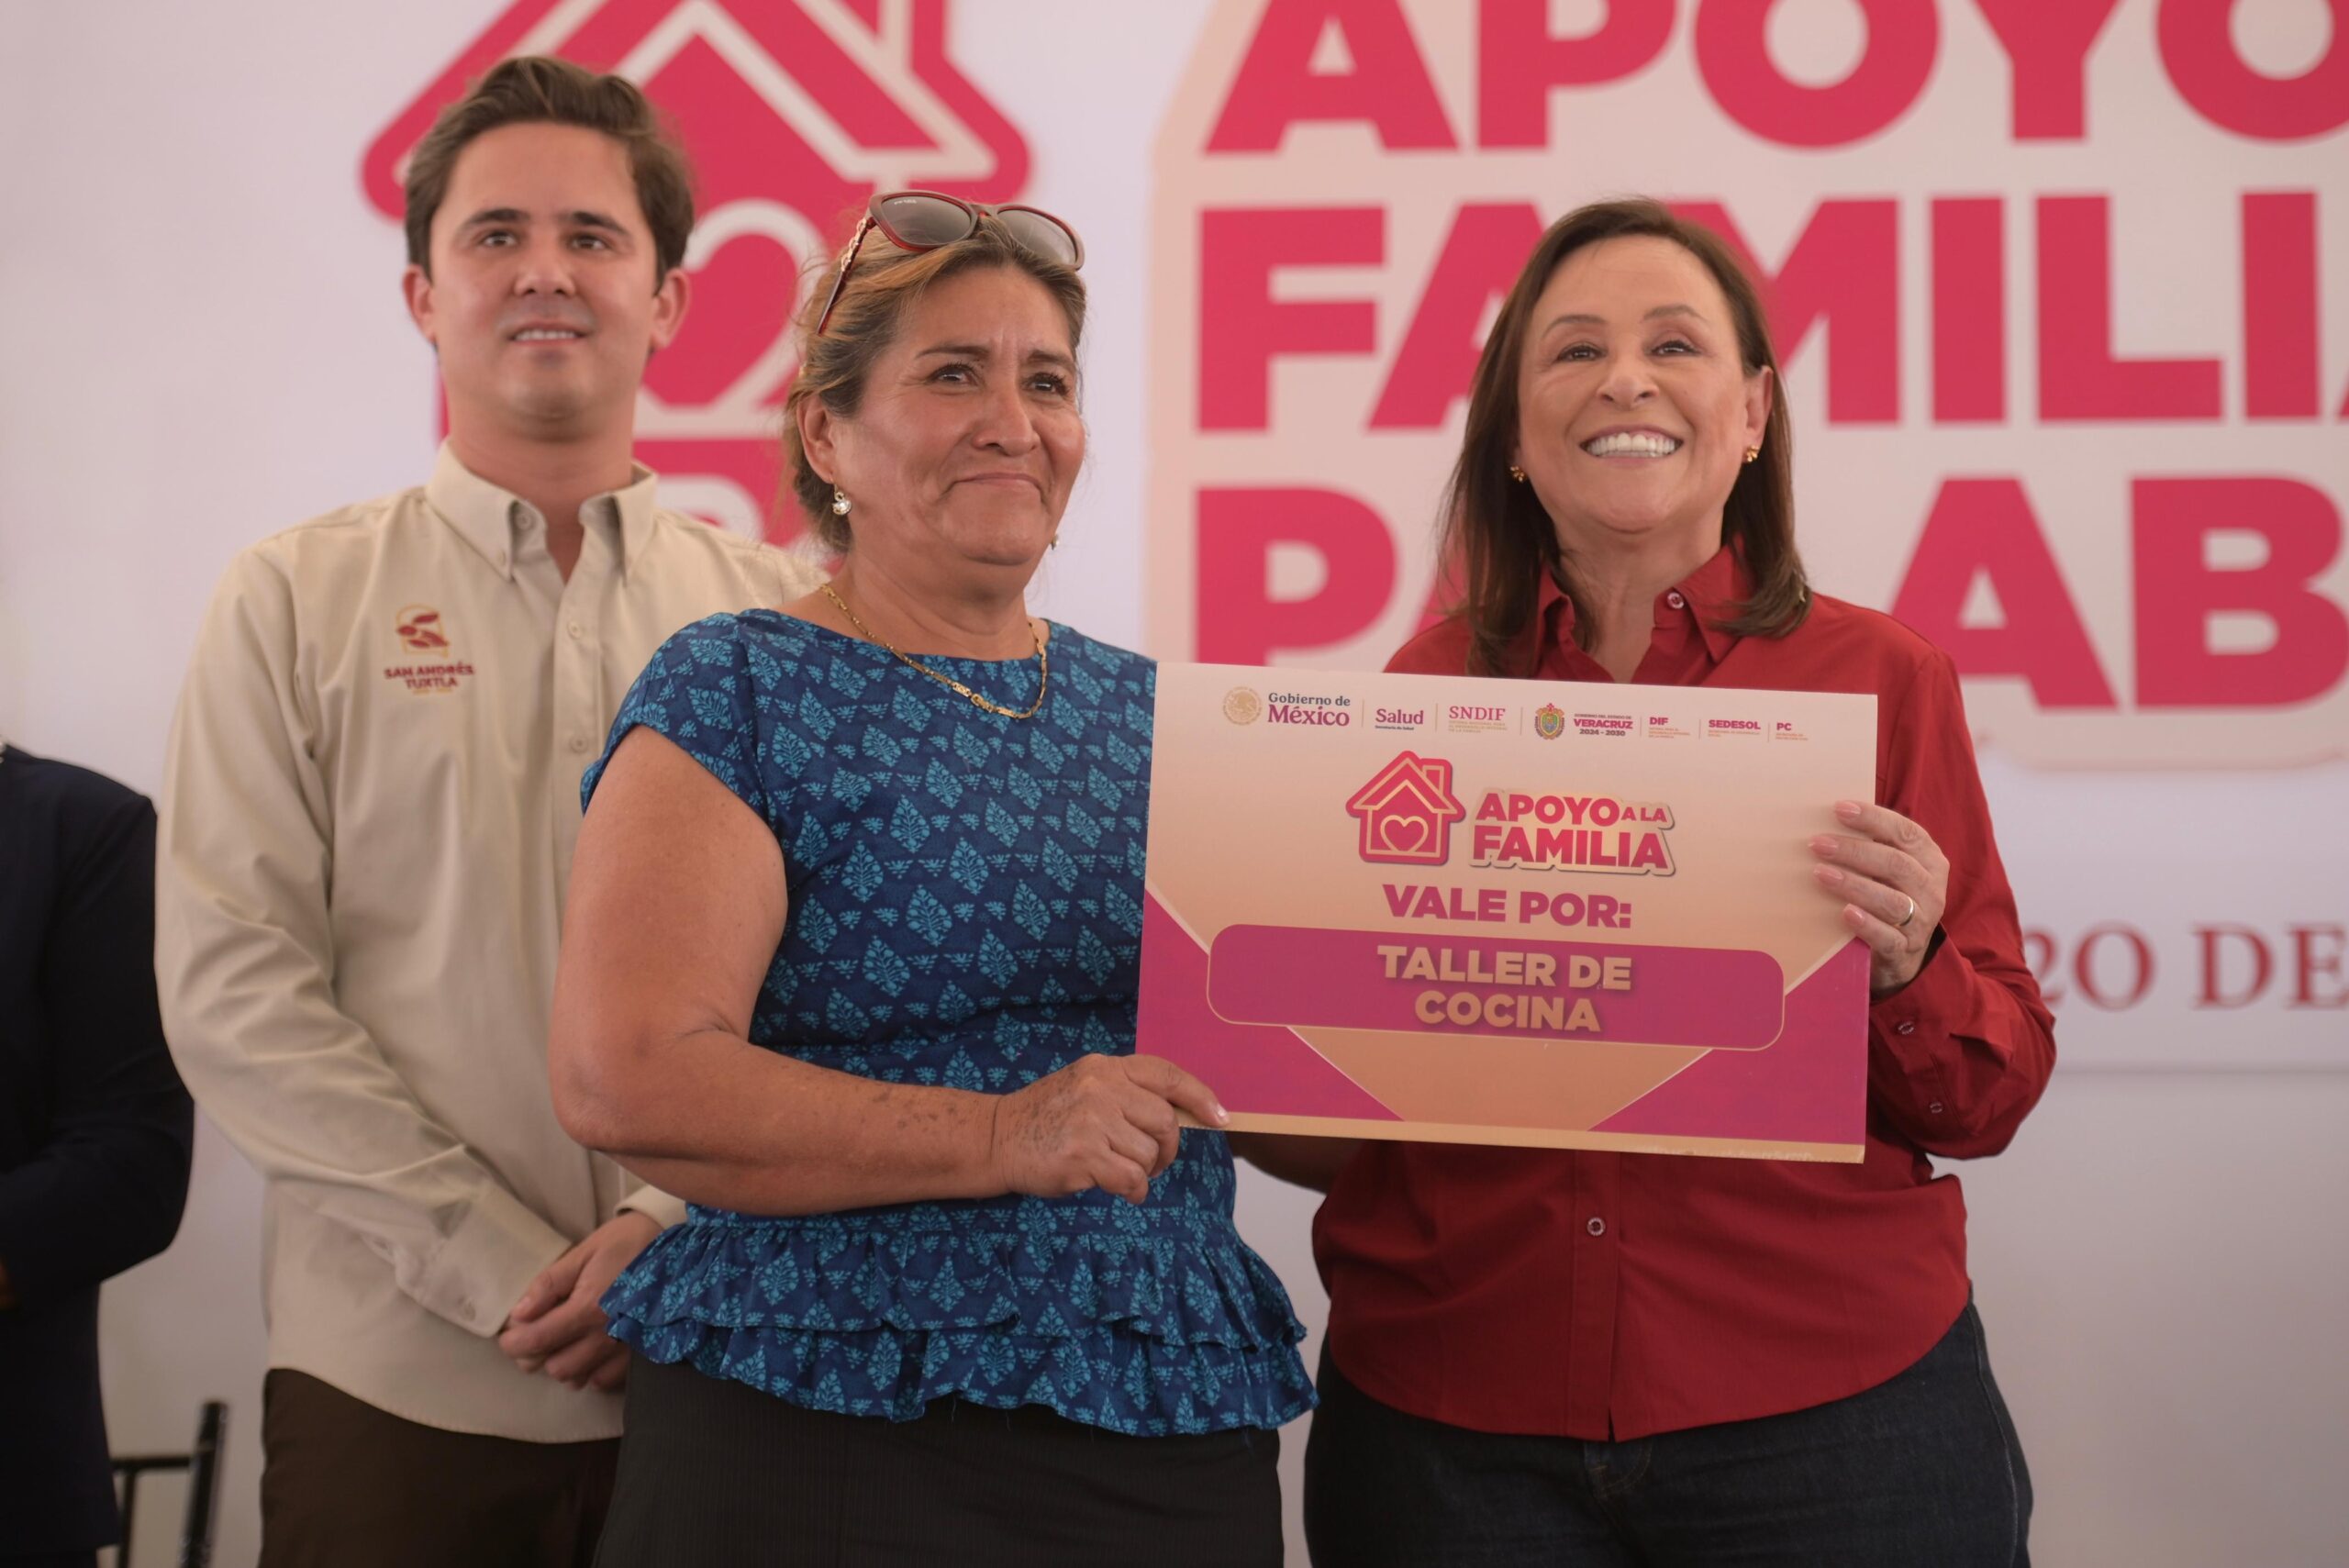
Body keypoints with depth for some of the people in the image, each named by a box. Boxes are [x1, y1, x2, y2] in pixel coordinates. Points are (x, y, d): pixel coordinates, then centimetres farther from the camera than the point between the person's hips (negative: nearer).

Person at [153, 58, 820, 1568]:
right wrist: (508, 1266, -11)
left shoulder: (783, 611, 6)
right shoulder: (297, 599, 3)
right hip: (394, 1384, -1)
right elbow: (232, 992, -4)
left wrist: (679, 1221, -14)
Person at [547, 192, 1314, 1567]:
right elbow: (626, 1077, -15)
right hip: (826, 1444, -4)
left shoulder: (1151, 715, 11)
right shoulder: (737, 692, -4)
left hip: (1178, 1442, 5)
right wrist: (1004, 1137, -22)